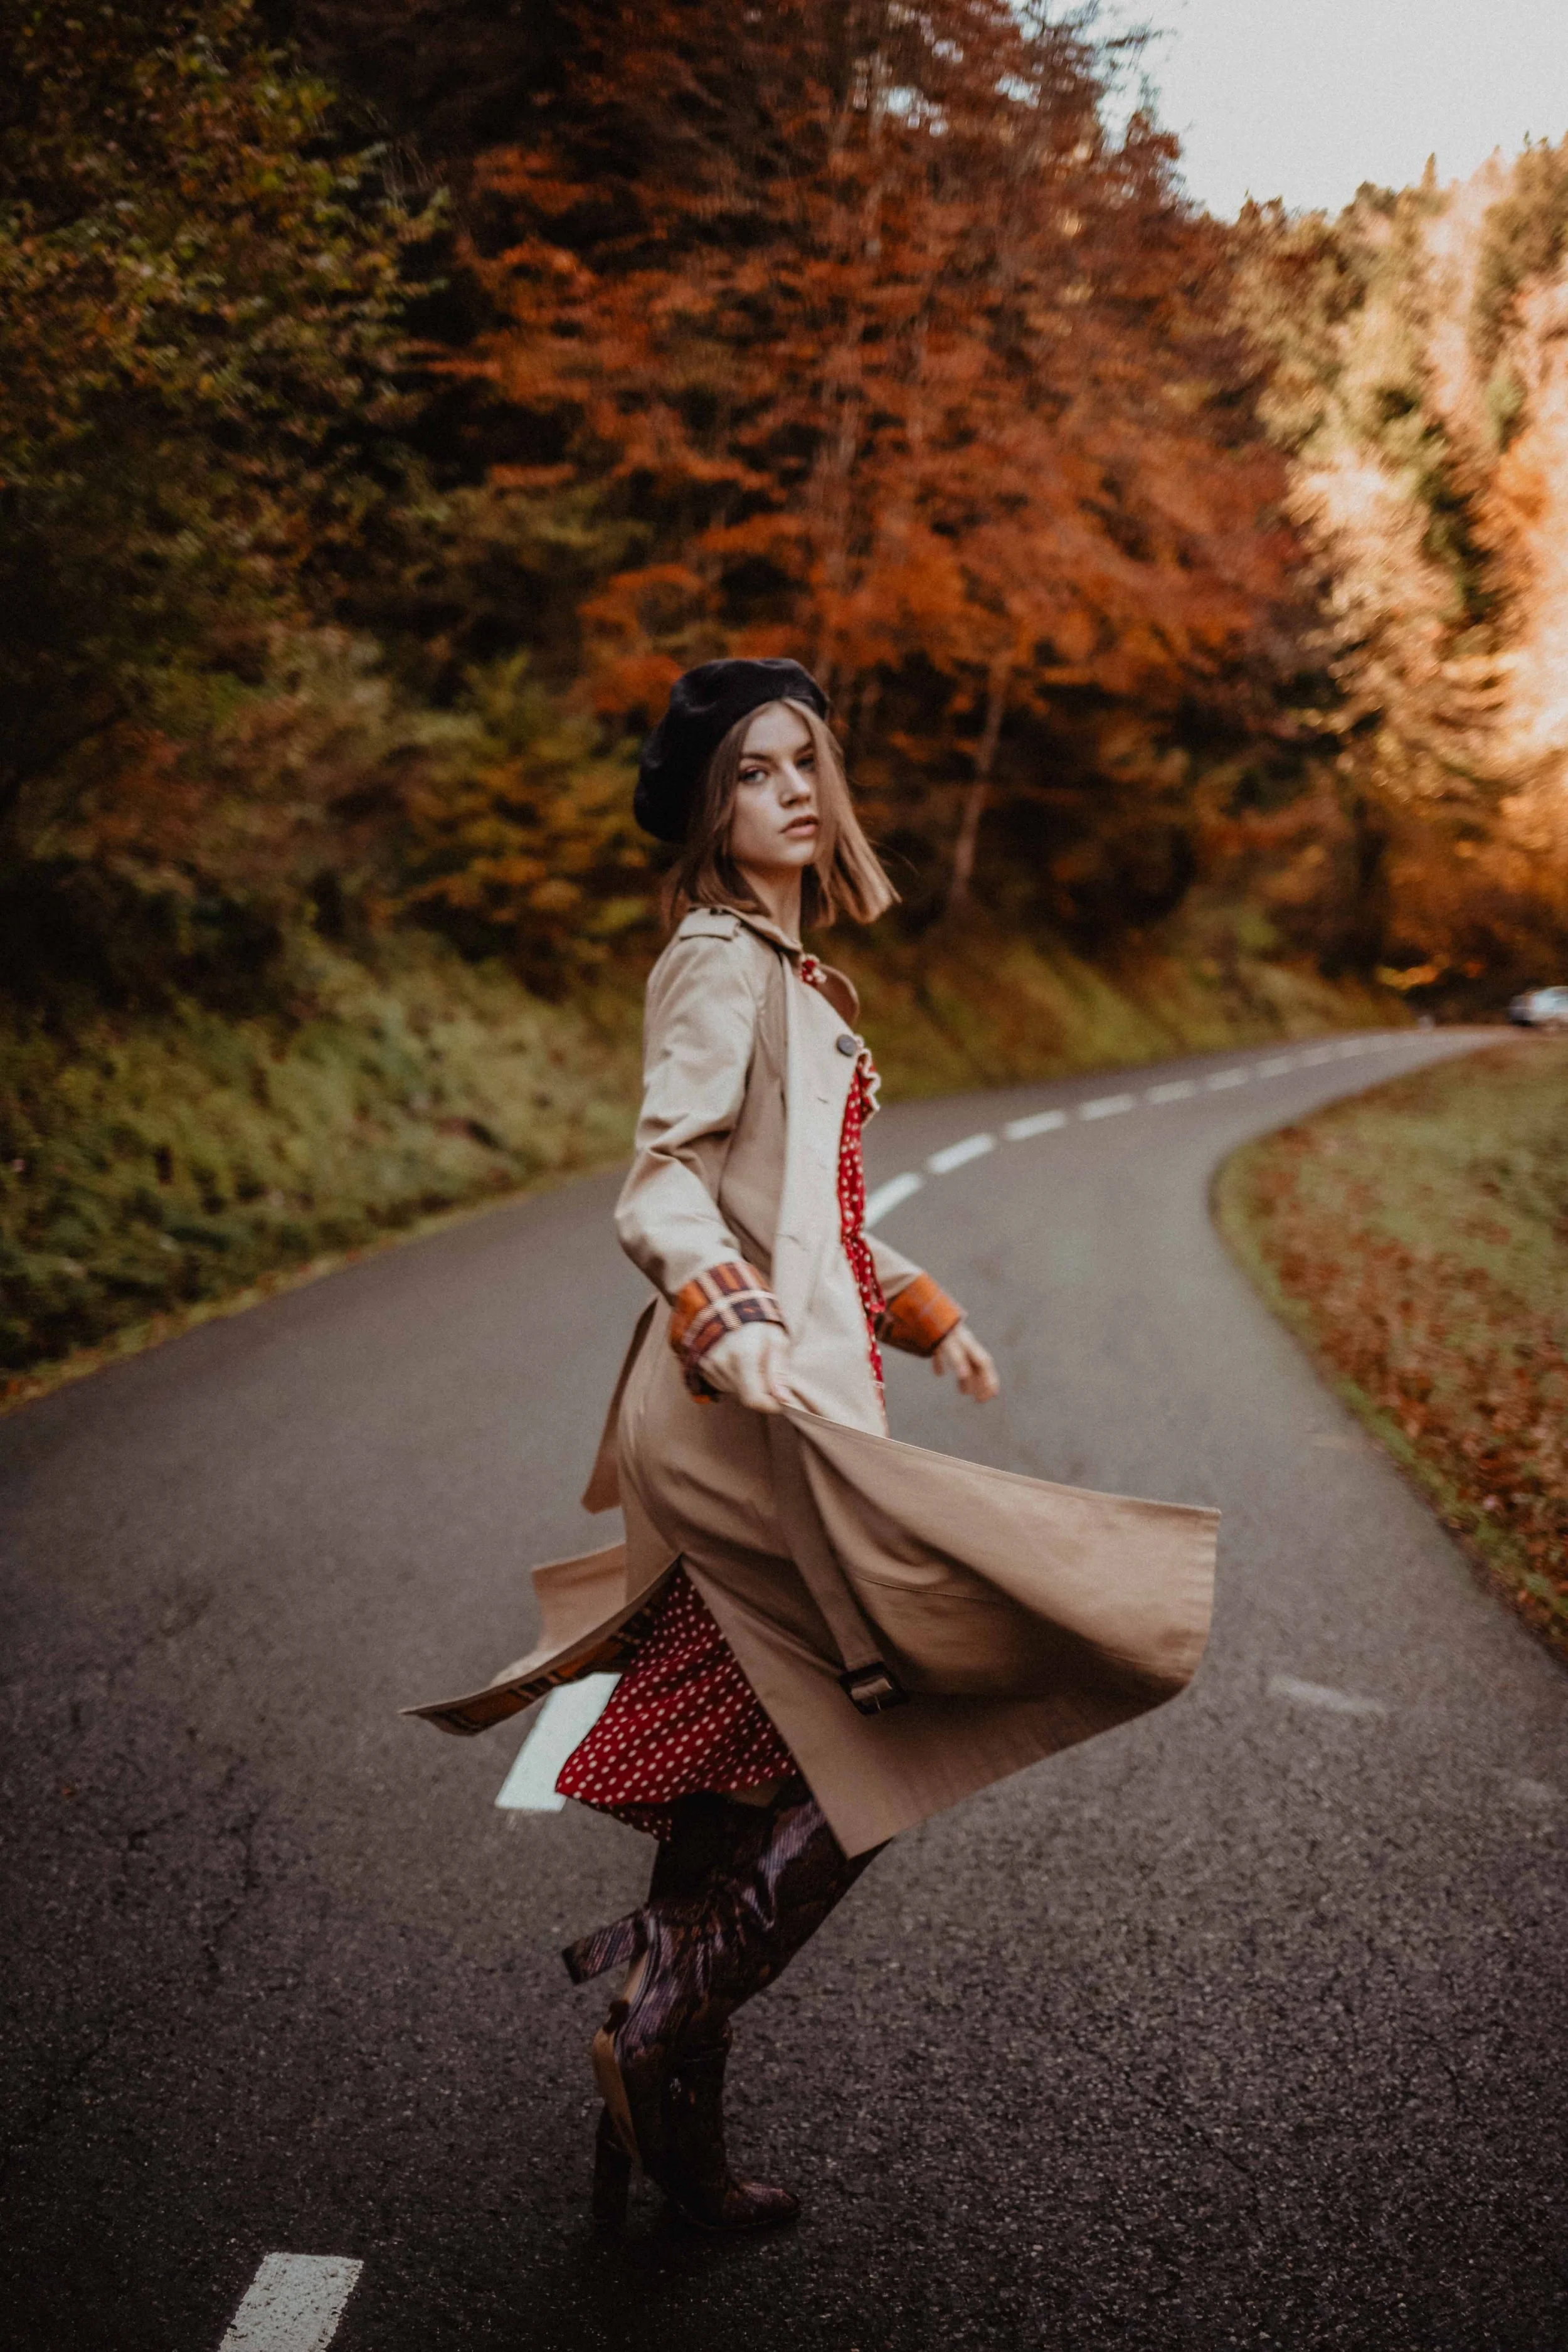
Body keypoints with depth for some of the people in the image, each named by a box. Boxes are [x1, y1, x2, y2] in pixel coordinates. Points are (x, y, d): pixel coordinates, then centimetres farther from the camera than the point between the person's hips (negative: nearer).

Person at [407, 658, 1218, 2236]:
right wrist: (731, 1323, -35)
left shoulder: (784, 967, 21)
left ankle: (674, 2131, 22)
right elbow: (661, 1189, -18)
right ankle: (662, 2019, -2)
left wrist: (923, 1312, 30)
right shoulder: (720, 959, -8)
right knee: (896, 1729, -8)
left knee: (750, 1773, 12)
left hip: (779, 1398, 10)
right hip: (758, 1401, -10)